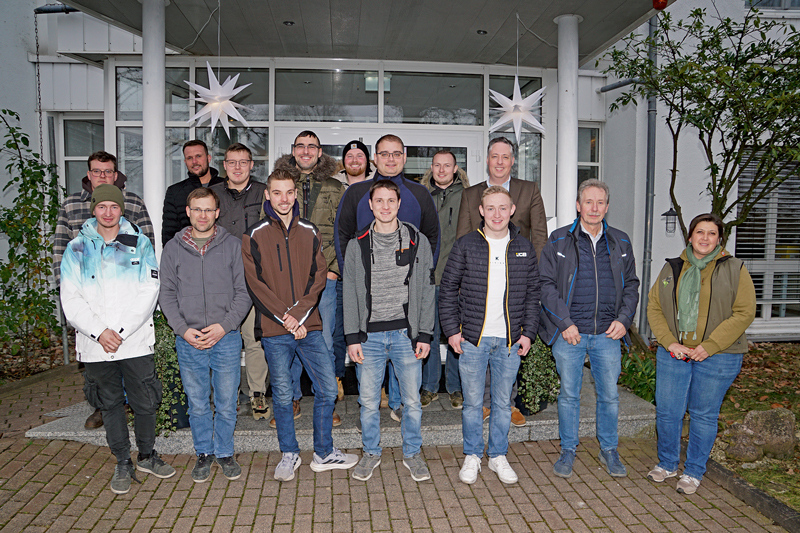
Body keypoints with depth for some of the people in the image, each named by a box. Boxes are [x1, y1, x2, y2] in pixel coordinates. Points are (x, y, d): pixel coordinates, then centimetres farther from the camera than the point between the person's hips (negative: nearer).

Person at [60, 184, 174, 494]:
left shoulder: (139, 244, 3)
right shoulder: (77, 248, 5)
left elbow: (149, 292, -5)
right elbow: (70, 299, -1)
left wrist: (120, 331, -12)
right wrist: (100, 332, -13)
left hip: (136, 341, -1)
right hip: (95, 344, 1)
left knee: (145, 402, 6)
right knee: (110, 404, 12)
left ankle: (147, 456, 28)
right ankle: (123, 464, 27)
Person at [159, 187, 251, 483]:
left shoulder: (232, 245, 2)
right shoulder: (173, 248, 6)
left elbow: (244, 291, 0)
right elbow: (166, 294, 6)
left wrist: (224, 325, -12)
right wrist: (183, 329, -8)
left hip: (227, 337, -1)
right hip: (188, 340, 1)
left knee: (227, 403, 7)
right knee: (197, 404, 11)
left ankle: (224, 452, 26)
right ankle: (204, 453, 29)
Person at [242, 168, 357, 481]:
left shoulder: (310, 232, 9)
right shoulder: (254, 236, 2)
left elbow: (318, 277, 3)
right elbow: (255, 283, -5)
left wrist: (298, 314, -10)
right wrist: (285, 318, -13)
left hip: (309, 325, 2)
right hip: (274, 329, -2)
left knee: (327, 389, 4)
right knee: (282, 395, 7)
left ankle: (324, 453, 21)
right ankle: (289, 454, 26)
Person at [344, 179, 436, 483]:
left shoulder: (417, 242, 3)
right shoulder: (357, 244, 4)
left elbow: (426, 291, 3)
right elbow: (350, 294, 5)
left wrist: (424, 334, -2)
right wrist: (352, 337, -2)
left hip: (406, 333, 0)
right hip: (369, 335, 1)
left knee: (412, 400, 8)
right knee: (368, 401, 9)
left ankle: (412, 454, 27)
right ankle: (371, 453, 29)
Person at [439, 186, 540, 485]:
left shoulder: (524, 249, 6)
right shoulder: (465, 245, -1)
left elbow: (532, 294, 10)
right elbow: (448, 289, 1)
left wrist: (528, 332, 3)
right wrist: (451, 330, -4)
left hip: (510, 341, 2)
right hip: (472, 339, -1)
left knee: (503, 402, 12)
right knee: (472, 402, 8)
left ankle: (498, 456, 29)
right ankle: (472, 456, 26)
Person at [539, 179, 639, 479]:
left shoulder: (620, 243, 9)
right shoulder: (559, 241, 0)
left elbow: (631, 284, 15)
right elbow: (547, 284, -4)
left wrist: (624, 319, 0)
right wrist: (564, 322, -11)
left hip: (607, 334, 2)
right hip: (569, 333, -2)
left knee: (609, 395, 10)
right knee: (569, 395, 8)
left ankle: (609, 451, 30)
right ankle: (568, 451, 24)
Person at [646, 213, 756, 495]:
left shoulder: (734, 269, 0)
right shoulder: (672, 269, 8)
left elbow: (744, 313, -7)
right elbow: (654, 307, 6)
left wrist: (710, 346, -14)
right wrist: (670, 343, -8)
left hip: (717, 357, -2)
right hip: (673, 352, 3)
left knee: (704, 415, 7)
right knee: (667, 411, 7)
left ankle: (694, 472, 25)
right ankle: (667, 463, 28)